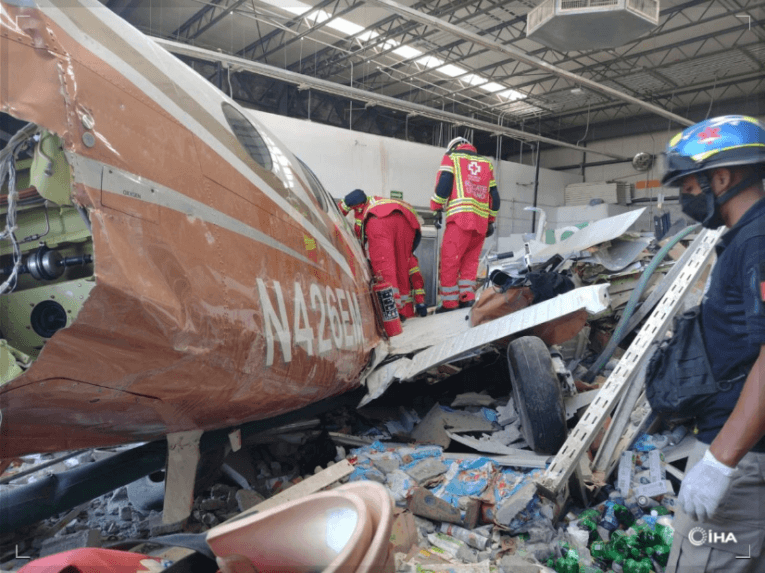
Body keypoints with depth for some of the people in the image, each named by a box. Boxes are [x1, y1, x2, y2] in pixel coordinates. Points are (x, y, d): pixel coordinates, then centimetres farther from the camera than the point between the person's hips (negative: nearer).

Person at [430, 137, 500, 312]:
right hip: (482, 220, 5)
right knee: (469, 259, 13)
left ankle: (449, 302, -5)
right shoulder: (486, 163, 25)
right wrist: (491, 221, 24)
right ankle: (467, 296, 2)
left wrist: (436, 209, 2)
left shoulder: (451, 157, 14)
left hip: (460, 218, -5)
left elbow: (443, 184, -2)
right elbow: (494, 195, 21)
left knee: (449, 260, -4)